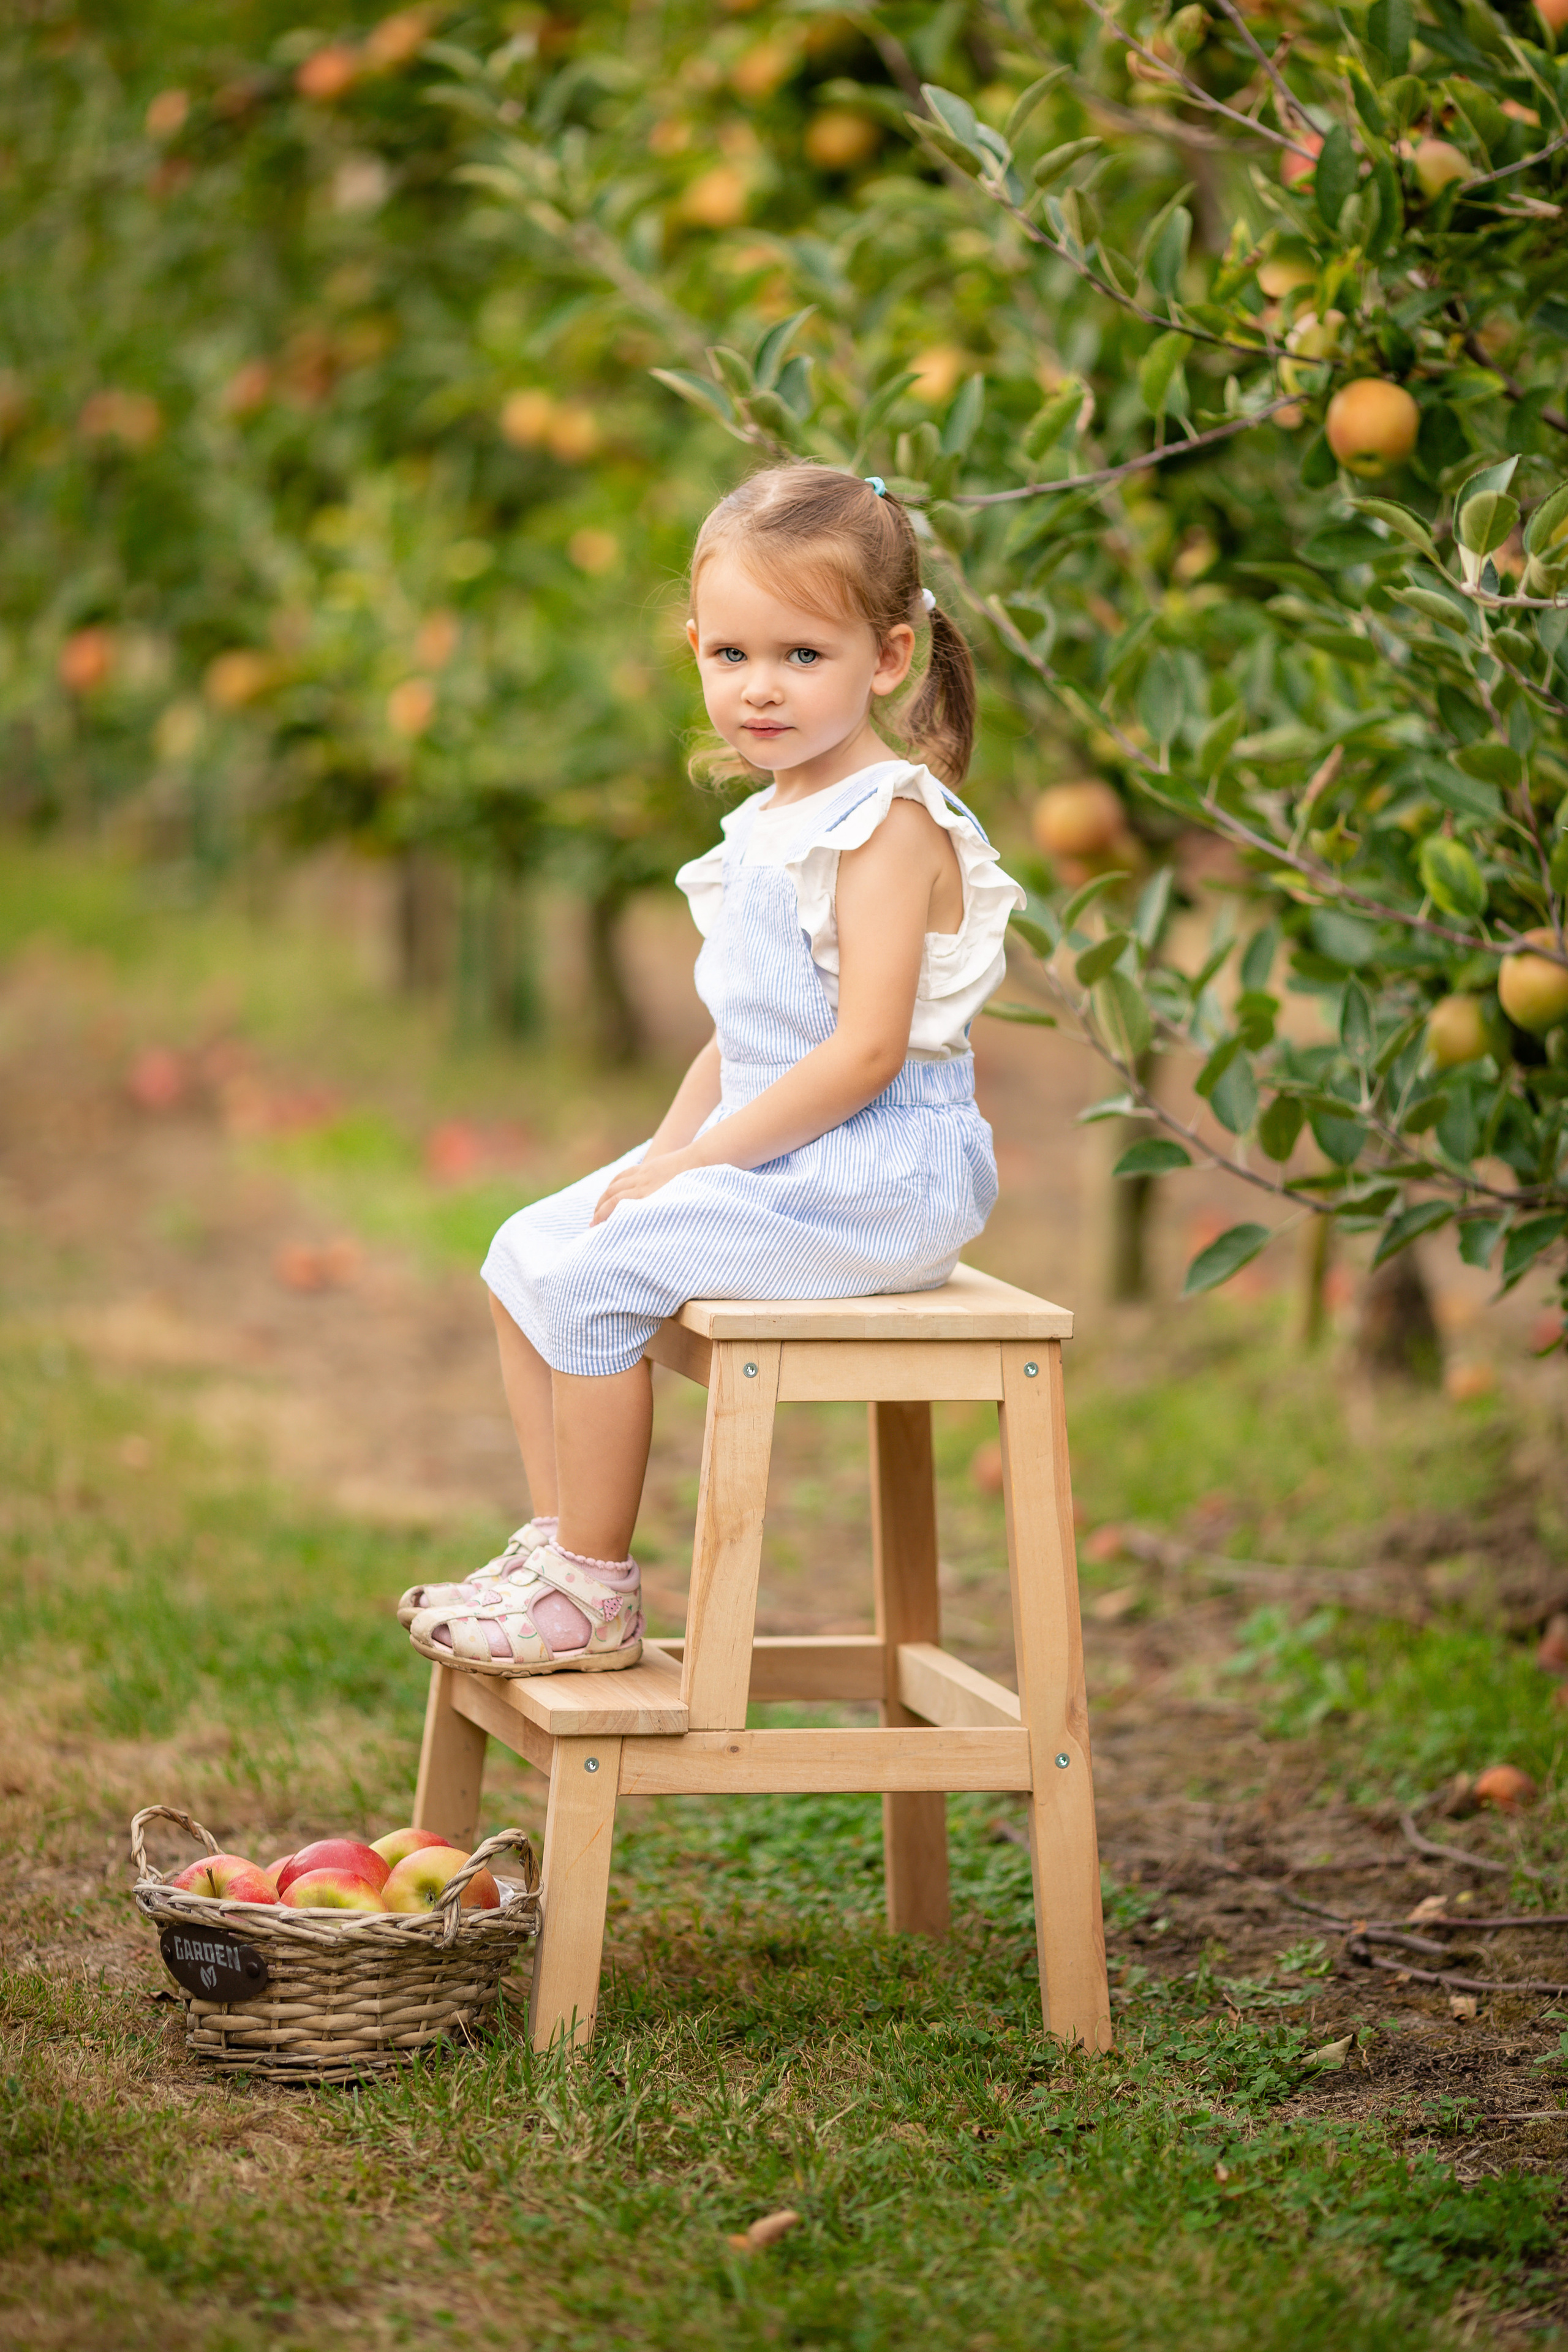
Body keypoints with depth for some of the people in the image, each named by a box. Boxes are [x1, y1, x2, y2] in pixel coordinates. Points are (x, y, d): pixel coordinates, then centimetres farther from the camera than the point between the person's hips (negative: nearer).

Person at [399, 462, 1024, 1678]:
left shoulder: (890, 823, -16)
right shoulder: (772, 823, 14)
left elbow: (866, 1052, -23)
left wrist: (693, 1166, -20)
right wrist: (662, 1156, 5)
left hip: (876, 1167, -10)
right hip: (763, 1156, 10)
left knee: (595, 1275, -19)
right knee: (525, 1252, 7)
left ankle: (595, 1597, -9)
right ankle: (558, 1543, 12)